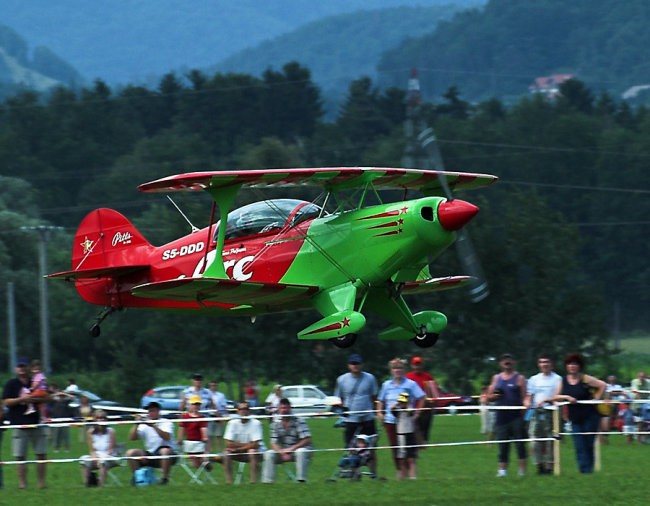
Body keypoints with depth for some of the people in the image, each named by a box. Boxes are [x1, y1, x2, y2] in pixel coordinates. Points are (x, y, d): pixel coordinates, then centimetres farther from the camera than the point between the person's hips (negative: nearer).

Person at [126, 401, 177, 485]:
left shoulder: (166, 423, -1)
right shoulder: (145, 425, 10)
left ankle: (165, 478, -24)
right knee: (130, 453, -17)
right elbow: (132, 438, 1)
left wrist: (153, 426, -26)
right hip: (150, 455, 4)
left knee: (165, 451, -39)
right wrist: (136, 425, -12)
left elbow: (167, 437, -21)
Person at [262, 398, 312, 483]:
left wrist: (292, 448, -26)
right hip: (282, 451, 4)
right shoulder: (275, 423, -1)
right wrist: (282, 453, -26)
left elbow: (307, 440, -18)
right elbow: (274, 444, -5)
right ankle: (267, 481, -17)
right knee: (268, 454, -19)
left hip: (298, 449, -4)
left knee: (301, 452, -37)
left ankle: (301, 480, -36)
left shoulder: (299, 421, -12)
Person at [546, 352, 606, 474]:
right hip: (575, 419, 3)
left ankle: (589, 469, 13)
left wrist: (596, 399, -9)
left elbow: (602, 385, -5)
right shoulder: (563, 381, 5)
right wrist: (567, 397, -12)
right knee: (579, 447, -4)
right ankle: (584, 470, -6)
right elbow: (555, 397, 3)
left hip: (589, 417, -3)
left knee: (589, 445, 2)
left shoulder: (585, 379, -6)